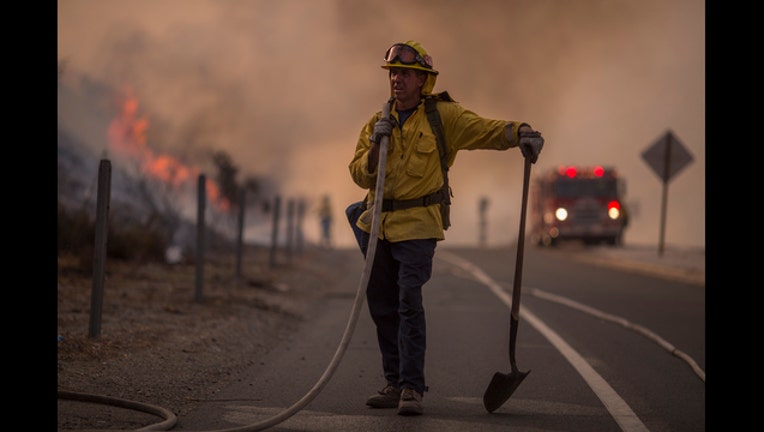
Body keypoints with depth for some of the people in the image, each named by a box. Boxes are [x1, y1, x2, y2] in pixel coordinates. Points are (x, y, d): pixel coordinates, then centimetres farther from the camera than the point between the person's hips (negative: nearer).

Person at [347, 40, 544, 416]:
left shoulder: (443, 116, -2)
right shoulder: (377, 122, 10)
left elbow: (486, 130, -12)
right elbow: (359, 175, 6)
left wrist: (521, 132, -31)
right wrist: (375, 147, -11)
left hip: (417, 227, -5)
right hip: (378, 226, 5)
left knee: (409, 304, -16)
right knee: (382, 307, 10)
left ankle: (412, 388, -14)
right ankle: (395, 383, 21)